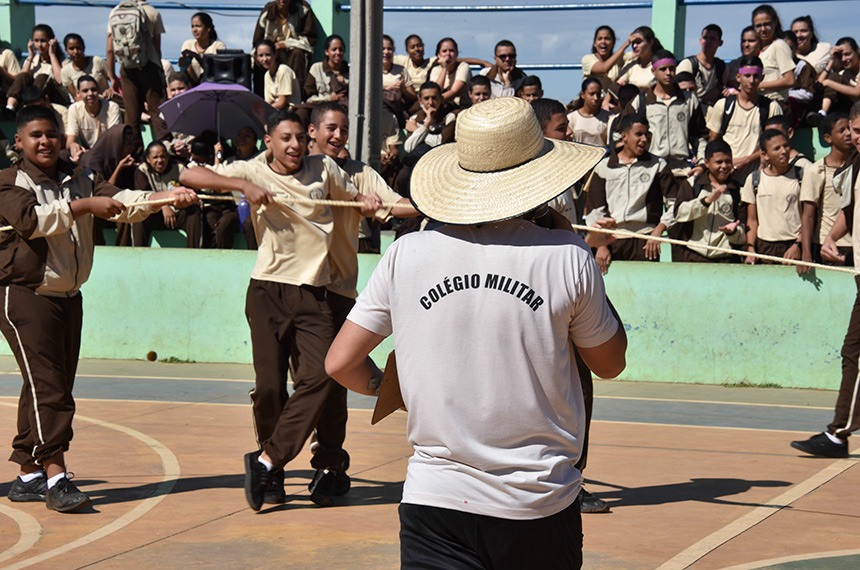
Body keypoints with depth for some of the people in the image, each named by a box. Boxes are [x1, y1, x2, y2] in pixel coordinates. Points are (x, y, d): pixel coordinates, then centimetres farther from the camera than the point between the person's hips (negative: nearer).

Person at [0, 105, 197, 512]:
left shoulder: (81, 180, 11)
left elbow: (122, 201, -4)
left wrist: (166, 198, -19)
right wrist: (83, 206, -25)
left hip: (68, 296, 6)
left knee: (56, 387, 9)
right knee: (46, 386, -14)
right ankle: (55, 478, -17)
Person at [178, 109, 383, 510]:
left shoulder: (324, 169, 11)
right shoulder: (253, 172, 4)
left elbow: (355, 199, 27)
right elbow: (189, 175, -4)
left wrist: (368, 203, 3)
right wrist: (243, 186, -15)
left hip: (313, 293, 2)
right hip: (268, 292, -2)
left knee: (319, 376, -15)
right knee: (269, 385, 0)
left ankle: (266, 460, -10)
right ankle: (273, 475, 16)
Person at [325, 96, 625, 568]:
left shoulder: (406, 256, -2)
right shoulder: (567, 257, -7)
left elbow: (340, 363, 4)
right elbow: (610, 363, 9)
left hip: (435, 504, 0)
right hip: (542, 509, 0)